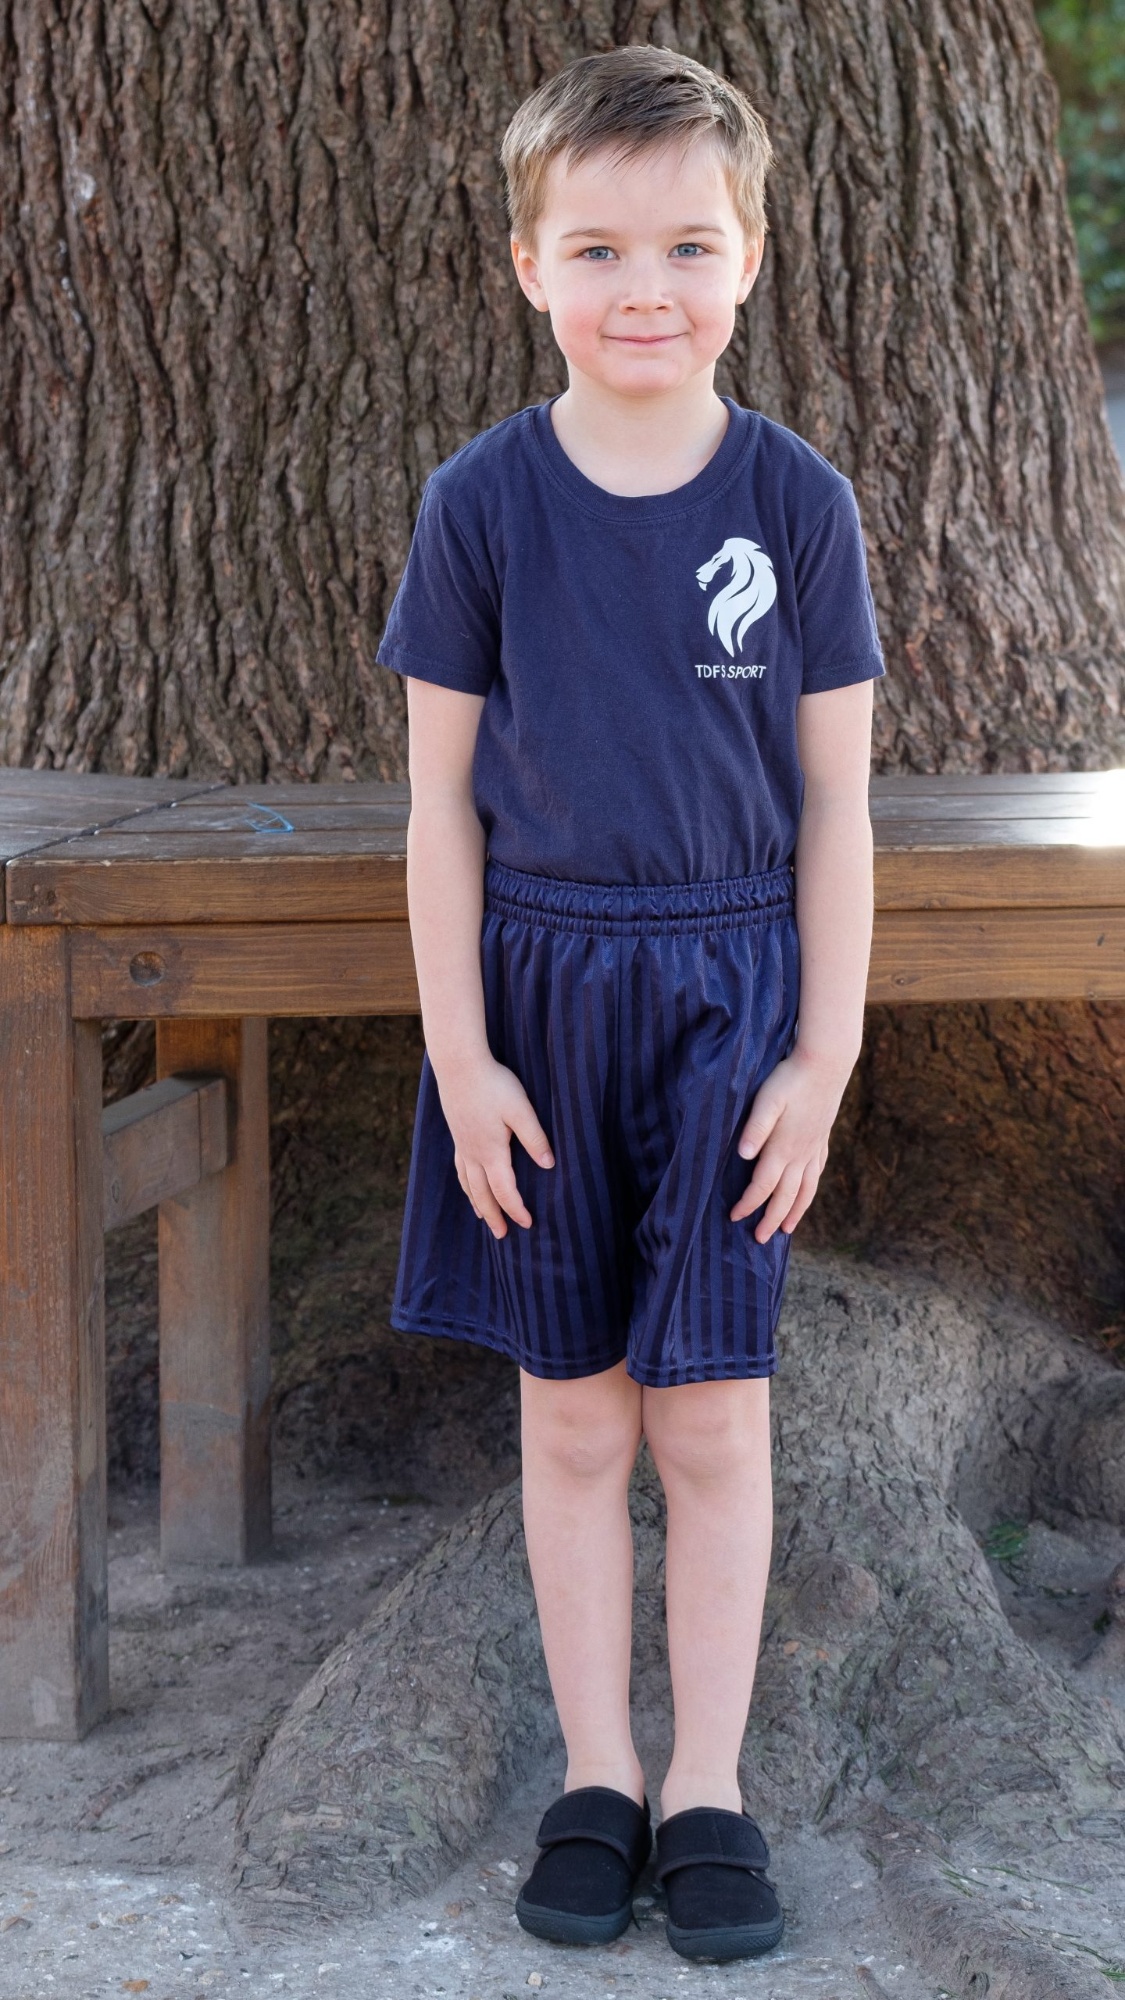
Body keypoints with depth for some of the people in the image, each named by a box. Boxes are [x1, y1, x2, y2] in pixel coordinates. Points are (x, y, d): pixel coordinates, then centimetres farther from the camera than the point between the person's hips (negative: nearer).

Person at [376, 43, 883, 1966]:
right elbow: (443, 797, -1)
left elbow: (834, 799, 0)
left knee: (712, 1418, 3)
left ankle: (709, 1784, 18)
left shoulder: (795, 499, -4)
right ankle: (596, 1774, 22)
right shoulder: (483, 503, -4)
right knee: (571, 1413, 9)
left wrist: (826, 1048, -3)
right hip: (540, 984, 1)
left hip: (729, 989, 0)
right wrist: (459, 1048, -5)